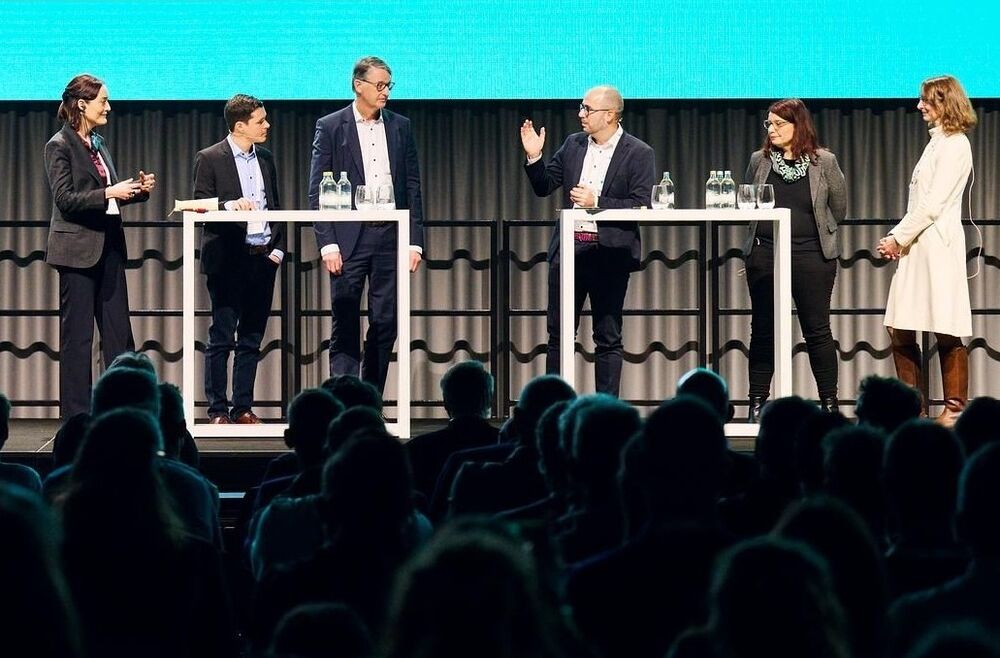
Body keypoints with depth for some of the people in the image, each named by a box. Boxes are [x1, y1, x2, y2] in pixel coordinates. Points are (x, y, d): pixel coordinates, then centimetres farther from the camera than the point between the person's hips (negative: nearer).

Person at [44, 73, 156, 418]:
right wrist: (109, 193, -21)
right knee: (77, 334, -2)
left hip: (108, 245, 8)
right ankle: (76, 413, 3)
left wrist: (138, 189, 3)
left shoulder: (98, 144, 14)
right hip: (78, 247, -8)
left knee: (118, 330, 7)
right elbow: (65, 198, -16)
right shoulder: (59, 146, -8)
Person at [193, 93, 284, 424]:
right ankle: (218, 410, 2)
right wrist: (229, 205, -24)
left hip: (263, 258, 5)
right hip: (228, 259, -5)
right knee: (221, 338, -2)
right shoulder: (209, 159, -4)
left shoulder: (265, 158, 14)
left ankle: (243, 408, 12)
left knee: (252, 338, 7)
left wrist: (278, 248, 7)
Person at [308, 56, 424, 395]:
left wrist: (415, 240, 4)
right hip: (349, 237, -3)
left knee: (385, 324, 4)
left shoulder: (400, 127, 11)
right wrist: (327, 243, -10)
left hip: (390, 236, 3)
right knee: (345, 326, -2)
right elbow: (317, 191, -2)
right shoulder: (330, 127, 0)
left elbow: (412, 186, 11)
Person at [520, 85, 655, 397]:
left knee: (608, 338, 3)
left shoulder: (639, 154, -5)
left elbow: (640, 206, -12)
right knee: (558, 334, 6)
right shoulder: (573, 144, 10)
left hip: (610, 253, -4)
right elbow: (544, 187, 13)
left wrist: (596, 202, -18)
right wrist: (534, 158, -4)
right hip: (569, 249, 4)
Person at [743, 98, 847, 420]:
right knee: (763, 330, 5)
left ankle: (829, 402, 8)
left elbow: (838, 209, 8)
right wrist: (768, 233, 12)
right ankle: (757, 402, 11)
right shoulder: (759, 161, 6)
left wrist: (814, 233, 10)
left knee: (817, 330, 1)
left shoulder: (823, 162, 0)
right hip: (764, 255, 2)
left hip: (811, 256, -2)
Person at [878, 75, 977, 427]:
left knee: (946, 332, -6)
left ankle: (955, 411, -3)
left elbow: (933, 204, -14)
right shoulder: (937, 142, 20)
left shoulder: (954, 145, -8)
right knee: (899, 330, 6)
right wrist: (897, 237, 8)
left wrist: (899, 238, -11)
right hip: (917, 246, 9)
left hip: (938, 246, -9)